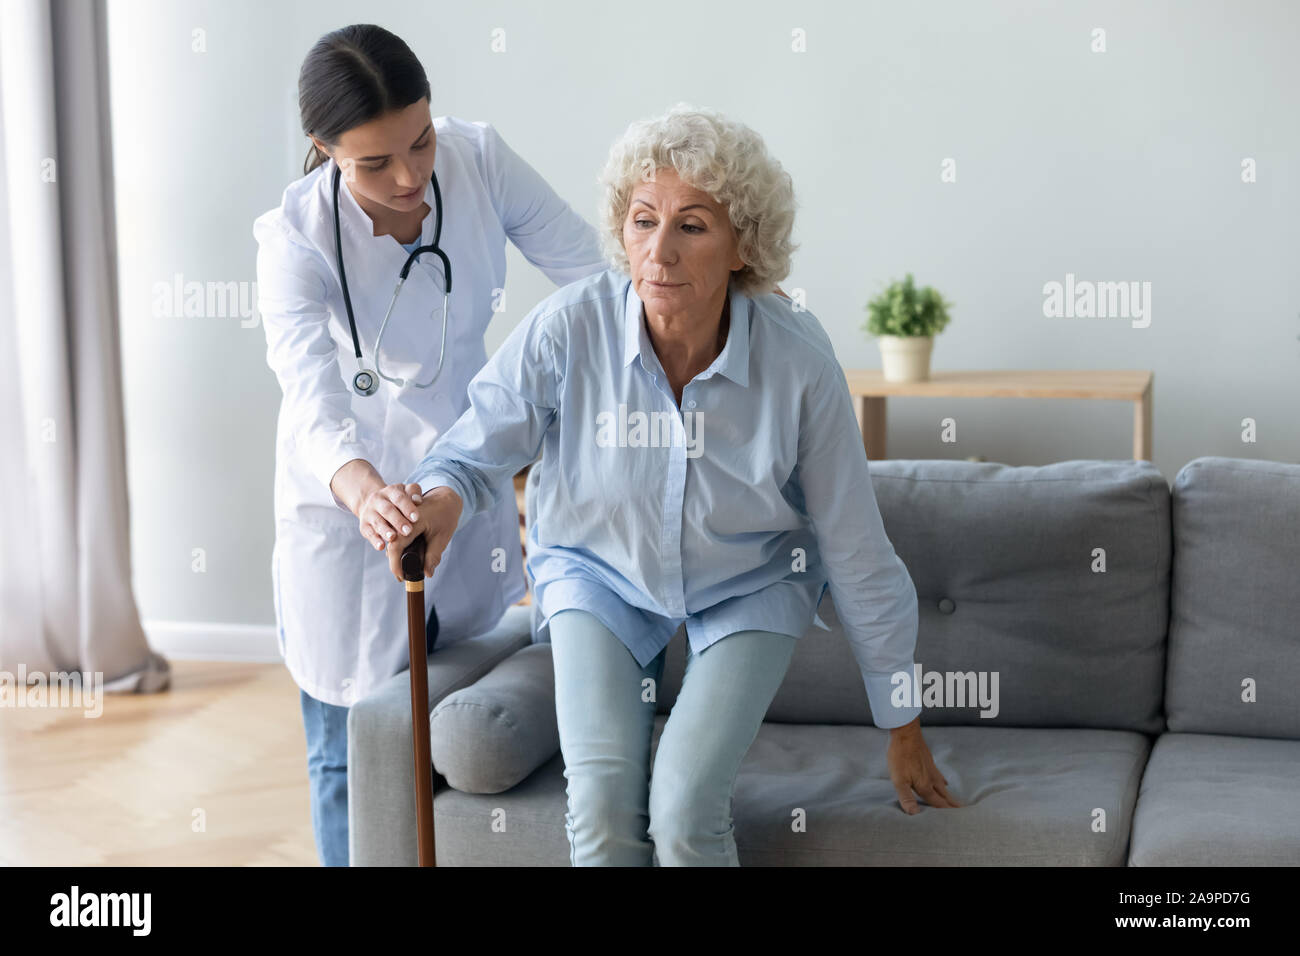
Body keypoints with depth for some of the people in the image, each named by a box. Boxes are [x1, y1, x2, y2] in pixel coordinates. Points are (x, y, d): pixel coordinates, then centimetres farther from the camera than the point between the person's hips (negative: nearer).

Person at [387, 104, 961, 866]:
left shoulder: (797, 358, -23)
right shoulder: (567, 329, -23)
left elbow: (856, 549, -13)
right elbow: (477, 451, -11)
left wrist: (903, 728, -4)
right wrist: (442, 501, -39)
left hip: (748, 586, -1)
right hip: (599, 574, 1)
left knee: (684, 810, -20)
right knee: (602, 804, -18)